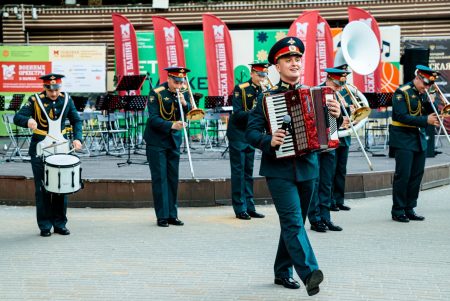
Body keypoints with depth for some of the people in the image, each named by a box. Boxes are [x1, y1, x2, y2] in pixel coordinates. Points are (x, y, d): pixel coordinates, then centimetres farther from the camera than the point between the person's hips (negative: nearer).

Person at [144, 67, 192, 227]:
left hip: (174, 141, 5)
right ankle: (162, 216, -3)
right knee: (160, 178, -5)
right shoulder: (156, 93, -12)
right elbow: (154, 119, -19)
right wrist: (172, 125, -33)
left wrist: (184, 103, -21)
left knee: (173, 178, 6)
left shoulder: (184, 93, 3)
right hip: (157, 141, -5)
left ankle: (172, 215, 12)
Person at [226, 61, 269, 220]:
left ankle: (249, 207, 13)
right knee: (238, 171, -2)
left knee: (248, 172, 10)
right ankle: (240, 209, 0)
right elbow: (238, 113, -18)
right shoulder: (241, 89, -11)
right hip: (238, 134, -6)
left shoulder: (263, 90, 5)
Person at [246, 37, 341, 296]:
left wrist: (336, 115, -11)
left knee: (294, 223, 13)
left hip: (307, 168, 4)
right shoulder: (267, 98, -2)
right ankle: (309, 273, -24)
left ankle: (283, 271, 26)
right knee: (293, 221, -15)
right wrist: (269, 141, -22)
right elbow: (251, 132, -4)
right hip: (279, 170, -4)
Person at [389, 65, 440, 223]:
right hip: (404, 140, -7)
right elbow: (402, 117, -20)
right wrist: (425, 120, -24)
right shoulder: (402, 92, -11)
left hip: (420, 139, 7)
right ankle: (398, 211, 1)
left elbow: (429, 115, 9)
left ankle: (409, 209, 15)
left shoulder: (424, 94, 11)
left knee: (417, 175, 7)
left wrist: (429, 102, -9)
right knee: (403, 175, -7)